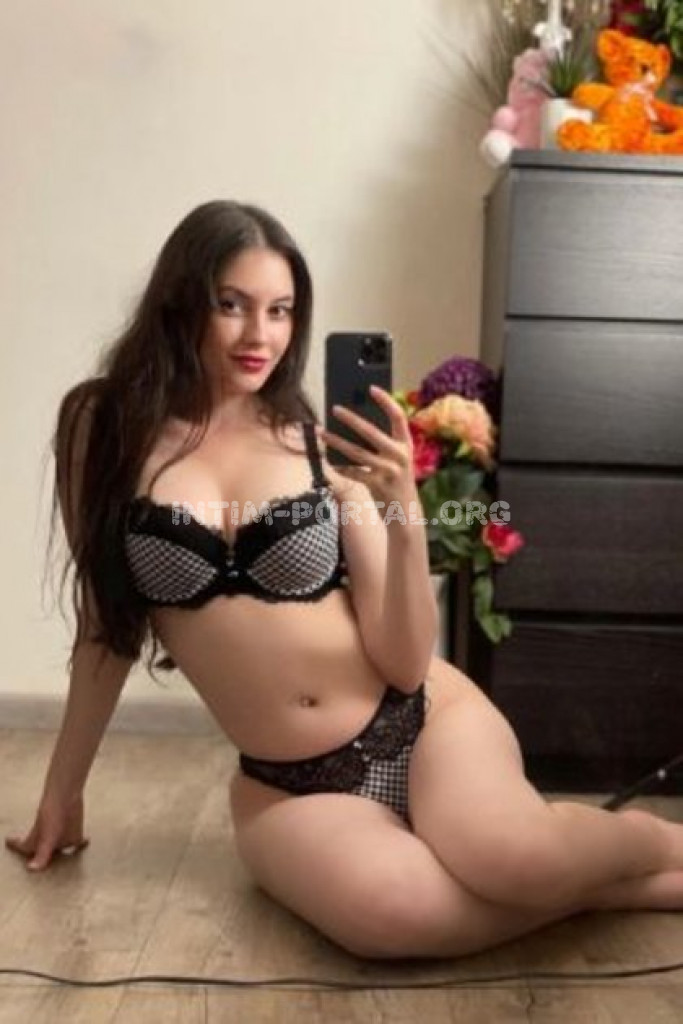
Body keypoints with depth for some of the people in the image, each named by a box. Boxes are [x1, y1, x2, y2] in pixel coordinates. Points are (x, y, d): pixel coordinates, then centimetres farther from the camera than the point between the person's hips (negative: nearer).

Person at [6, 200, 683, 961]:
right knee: (393, 912, -31)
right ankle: (600, 881, -3)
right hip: (287, 787, 0)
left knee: (510, 856, -30)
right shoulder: (101, 427, -3)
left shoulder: (321, 443, -5)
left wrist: (405, 519, -21)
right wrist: (62, 791, 14)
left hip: (422, 719, 0)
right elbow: (107, 627, 8)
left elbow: (406, 665, -5)